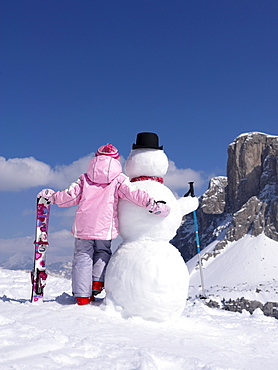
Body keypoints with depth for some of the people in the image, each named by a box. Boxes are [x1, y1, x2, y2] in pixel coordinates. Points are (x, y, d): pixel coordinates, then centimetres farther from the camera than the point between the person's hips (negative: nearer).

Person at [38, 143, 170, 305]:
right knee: (103, 253, 23)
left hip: (83, 226, 1)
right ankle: (98, 281, 4)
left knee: (82, 257, 9)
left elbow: (71, 196, 6)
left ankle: (83, 295, 5)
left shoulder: (85, 178, 8)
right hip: (105, 227, -1)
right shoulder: (118, 179, 2)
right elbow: (132, 193, -12)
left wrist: (53, 196, 19)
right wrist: (151, 203, -18)